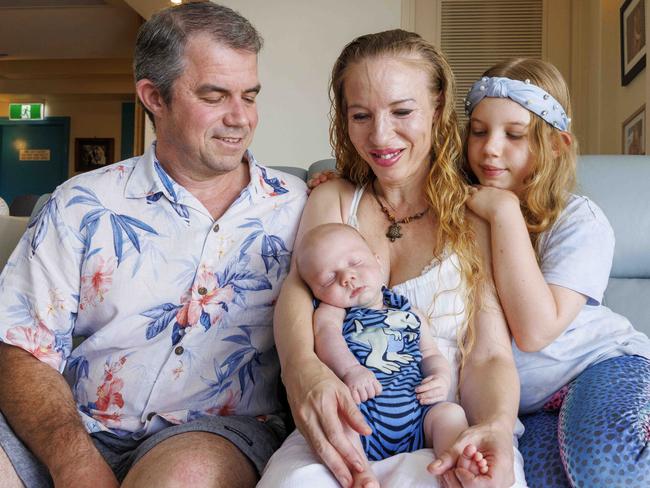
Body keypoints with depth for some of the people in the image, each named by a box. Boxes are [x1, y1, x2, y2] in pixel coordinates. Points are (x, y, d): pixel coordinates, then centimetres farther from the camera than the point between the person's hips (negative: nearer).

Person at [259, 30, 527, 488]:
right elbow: (296, 289, -2)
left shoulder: (476, 218, 6)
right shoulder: (330, 200, 14)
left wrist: (495, 429, -26)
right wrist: (302, 367, -26)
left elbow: (489, 355, -1)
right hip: (341, 429, 1)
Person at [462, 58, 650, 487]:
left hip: (598, 361, -2)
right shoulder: (460, 205, 1)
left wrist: (505, 211, -24)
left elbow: (535, 331, -24)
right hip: (522, 400, 3)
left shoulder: (579, 221, -12)